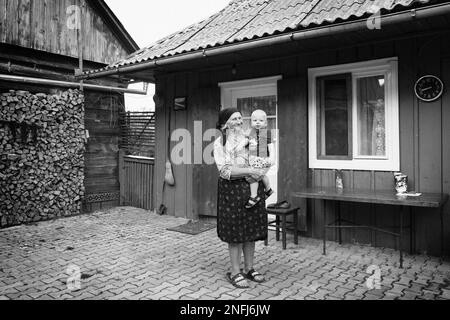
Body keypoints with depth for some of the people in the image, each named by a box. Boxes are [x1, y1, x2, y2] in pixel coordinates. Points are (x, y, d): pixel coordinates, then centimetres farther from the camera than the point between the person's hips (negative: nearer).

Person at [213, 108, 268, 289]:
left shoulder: (249, 138, 11)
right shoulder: (220, 143, -5)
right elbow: (225, 171, -14)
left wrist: (260, 173, 2)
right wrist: (249, 171, -19)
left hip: (253, 187, 5)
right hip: (232, 189, -5)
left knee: (252, 229, 10)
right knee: (235, 232, 1)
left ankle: (249, 268, 25)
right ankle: (235, 272, 15)